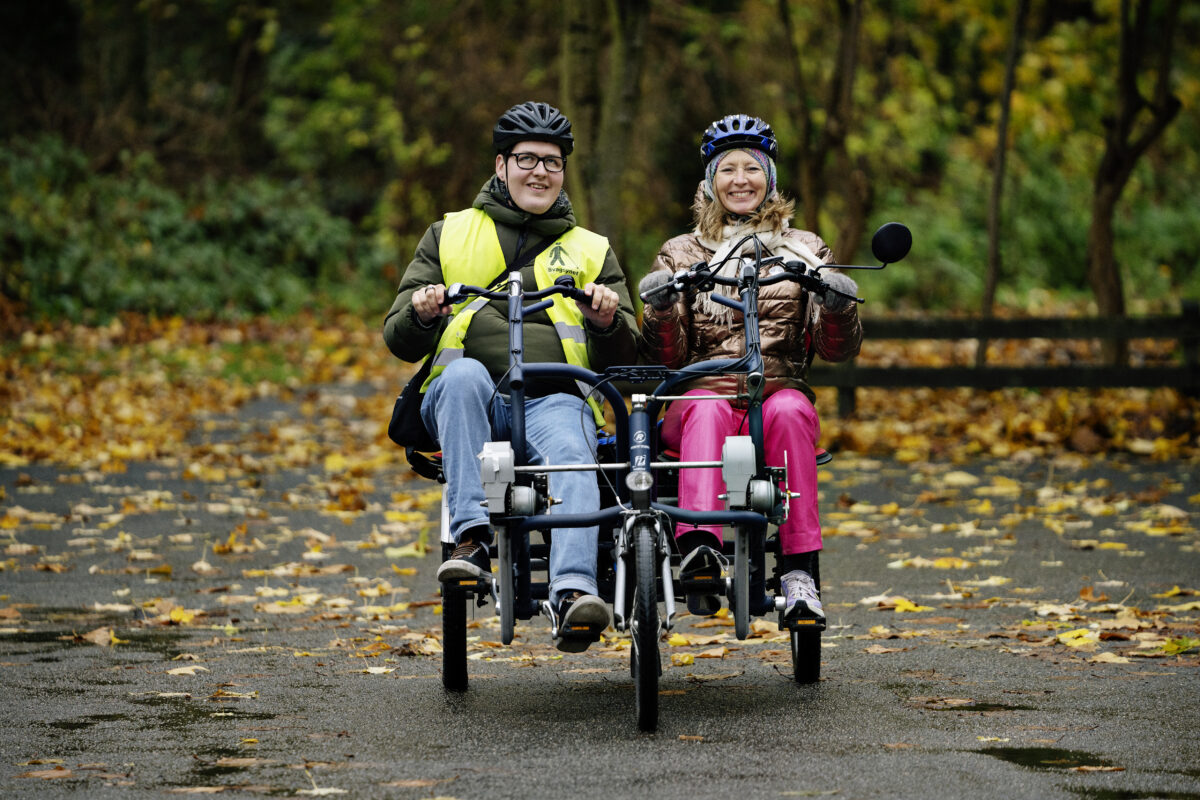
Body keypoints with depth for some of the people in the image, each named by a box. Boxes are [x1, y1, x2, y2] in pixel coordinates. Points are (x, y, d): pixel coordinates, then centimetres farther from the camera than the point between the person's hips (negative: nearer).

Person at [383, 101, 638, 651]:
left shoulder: (591, 250, 25)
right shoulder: (448, 235, 22)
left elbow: (624, 358, 19)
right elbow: (399, 340, 16)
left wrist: (607, 321, -5)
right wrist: (422, 314, -9)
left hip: (555, 398, 0)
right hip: (464, 399, 0)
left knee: (573, 460, -35)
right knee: (463, 373, -37)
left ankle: (573, 594, -53)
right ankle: (472, 534, -42)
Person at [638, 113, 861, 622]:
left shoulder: (805, 251, 19)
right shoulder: (681, 254, 19)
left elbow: (837, 350, 9)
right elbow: (665, 356, 9)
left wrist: (838, 307, -12)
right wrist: (661, 310, -11)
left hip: (780, 389, 0)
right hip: (702, 389, 0)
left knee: (789, 410, -35)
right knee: (708, 409, -36)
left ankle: (799, 570, -42)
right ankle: (700, 548, -57)